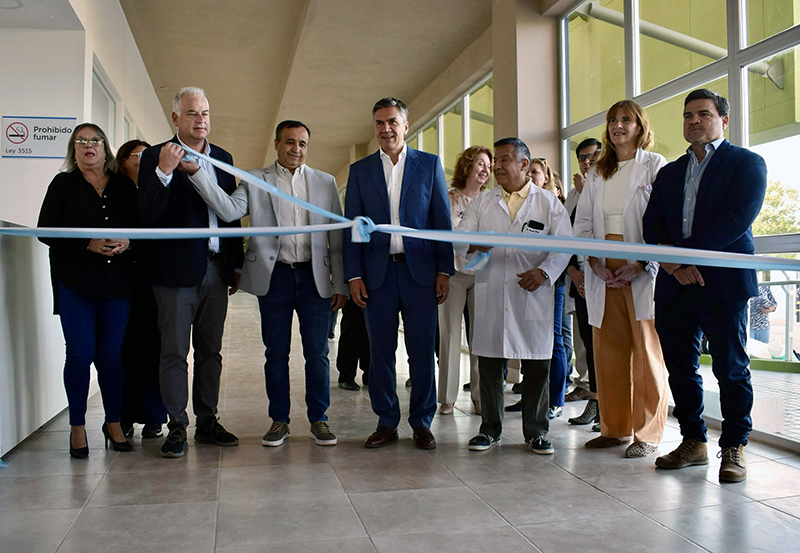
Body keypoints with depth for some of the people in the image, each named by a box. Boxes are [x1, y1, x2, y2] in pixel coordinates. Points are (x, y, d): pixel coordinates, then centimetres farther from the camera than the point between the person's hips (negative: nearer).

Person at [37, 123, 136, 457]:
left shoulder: (124, 186, 13)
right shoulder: (63, 184, 7)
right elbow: (46, 230, -1)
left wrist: (128, 242, -10)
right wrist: (87, 244, -14)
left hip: (117, 282, 2)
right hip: (75, 282, -2)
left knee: (111, 354, 4)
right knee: (80, 354, -3)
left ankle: (113, 423, 16)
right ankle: (77, 426, 11)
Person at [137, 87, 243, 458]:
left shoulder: (222, 158, 14)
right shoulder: (156, 157, -2)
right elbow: (148, 214, -11)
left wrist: (236, 263, 14)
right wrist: (164, 172, -25)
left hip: (216, 269, 5)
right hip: (177, 269, -5)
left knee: (210, 350, 10)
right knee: (174, 351, 0)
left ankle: (207, 423, 20)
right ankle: (177, 428, 8)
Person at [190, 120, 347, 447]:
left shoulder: (325, 182, 9)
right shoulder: (255, 181, 7)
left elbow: (337, 238, 7)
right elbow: (229, 211, -11)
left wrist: (340, 284, 3)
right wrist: (196, 173, -21)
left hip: (314, 276, 1)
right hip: (274, 276, 0)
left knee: (317, 353, 4)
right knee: (276, 353, 7)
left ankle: (318, 419, 17)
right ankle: (279, 420, 20)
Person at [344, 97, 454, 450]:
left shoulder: (429, 165, 7)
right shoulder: (360, 170, 10)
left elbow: (442, 221, 5)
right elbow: (351, 226, 7)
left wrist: (444, 270, -2)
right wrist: (353, 275, -2)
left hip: (419, 271, -1)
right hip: (377, 273, 1)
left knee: (422, 350, 3)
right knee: (381, 350, 5)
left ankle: (422, 423, 16)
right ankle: (386, 422, 17)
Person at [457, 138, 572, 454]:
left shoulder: (549, 203, 8)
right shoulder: (482, 202, 15)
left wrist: (544, 272, -16)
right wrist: (472, 244, -18)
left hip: (532, 295, -2)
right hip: (490, 295, 2)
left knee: (536, 366, 3)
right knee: (489, 364, 6)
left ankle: (536, 431, 17)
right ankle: (490, 428, 20)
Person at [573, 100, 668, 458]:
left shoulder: (655, 165, 2)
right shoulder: (597, 173, 17)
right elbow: (582, 221, 12)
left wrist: (642, 264, -15)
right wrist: (593, 262, -3)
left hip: (643, 271, -5)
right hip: (604, 272, 5)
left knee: (647, 350, -2)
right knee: (607, 351, 6)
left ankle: (648, 433, 7)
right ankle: (614, 428, 17)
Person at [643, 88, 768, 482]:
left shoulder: (747, 163, 3)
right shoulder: (670, 173, 20)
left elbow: (737, 219, -11)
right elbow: (652, 225, 9)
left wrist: (682, 254, -16)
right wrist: (673, 262, -10)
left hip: (723, 283, -5)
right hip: (674, 284, 5)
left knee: (730, 368, 1)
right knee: (680, 367, 8)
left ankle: (733, 447, 13)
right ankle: (693, 442, 21)